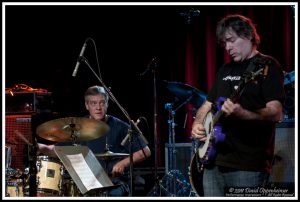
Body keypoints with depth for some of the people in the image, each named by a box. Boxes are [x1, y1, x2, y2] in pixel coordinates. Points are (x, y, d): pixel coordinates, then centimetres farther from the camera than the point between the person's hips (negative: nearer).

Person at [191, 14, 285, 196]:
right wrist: (197, 125, 6)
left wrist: (242, 113, -30)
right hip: (214, 162, 7)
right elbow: (208, 104, 28)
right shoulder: (226, 70, 20)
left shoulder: (267, 66, -2)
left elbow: (276, 114, -14)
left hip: (248, 166, -7)